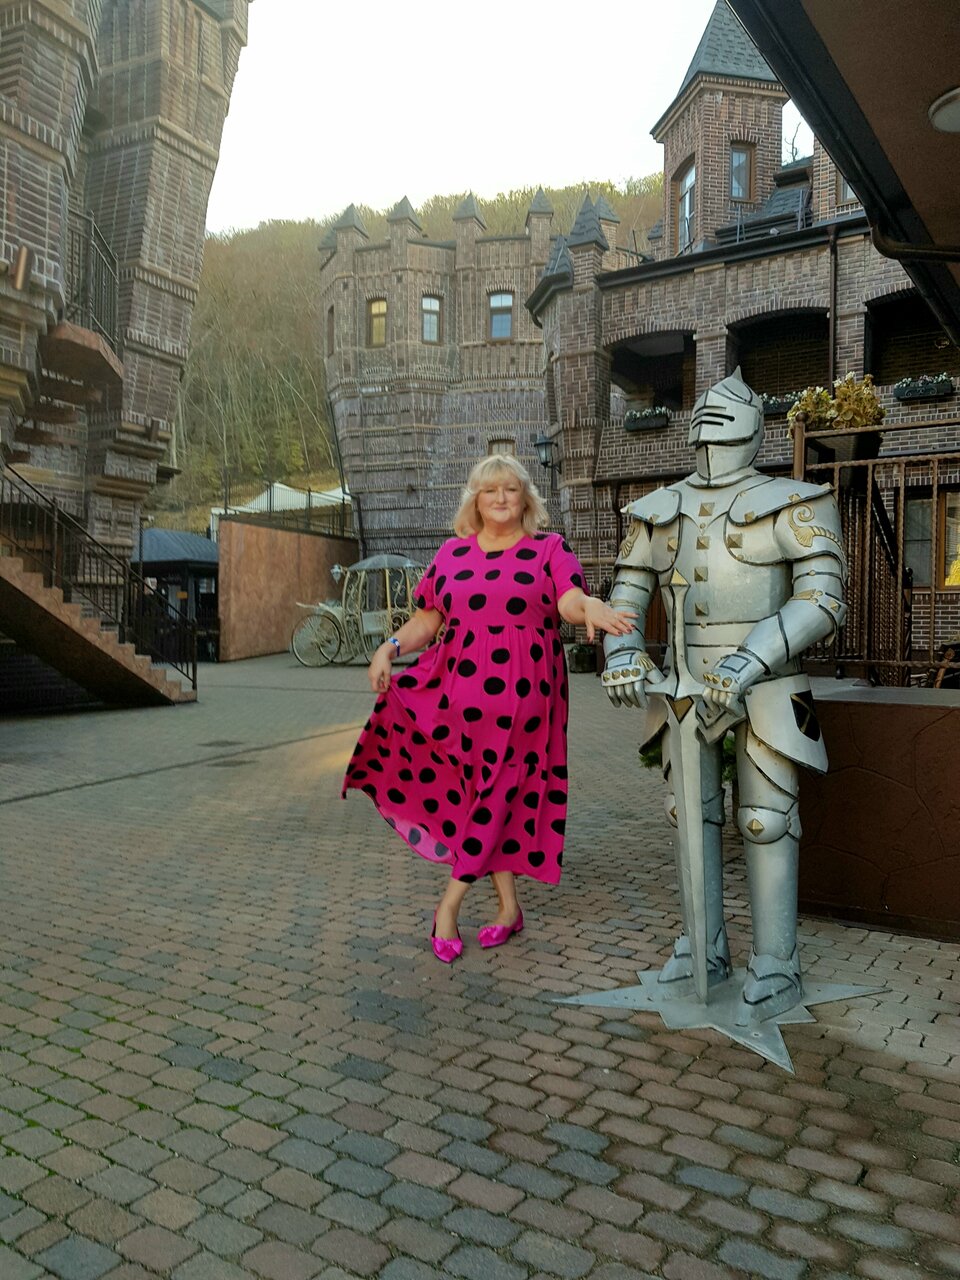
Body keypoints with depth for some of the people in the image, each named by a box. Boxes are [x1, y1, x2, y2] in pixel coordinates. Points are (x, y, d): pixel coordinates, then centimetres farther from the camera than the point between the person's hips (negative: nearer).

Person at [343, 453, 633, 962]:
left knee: (498, 792, 0)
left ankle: (449, 904, 11)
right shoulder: (452, 553, 11)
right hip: (459, 688, 3)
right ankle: (508, 907, 18)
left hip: (521, 694, -2)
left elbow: (569, 600, -13)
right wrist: (390, 648, -6)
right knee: (484, 793, 5)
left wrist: (588, 607, -36)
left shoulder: (549, 549, 3)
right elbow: (427, 619, 10)